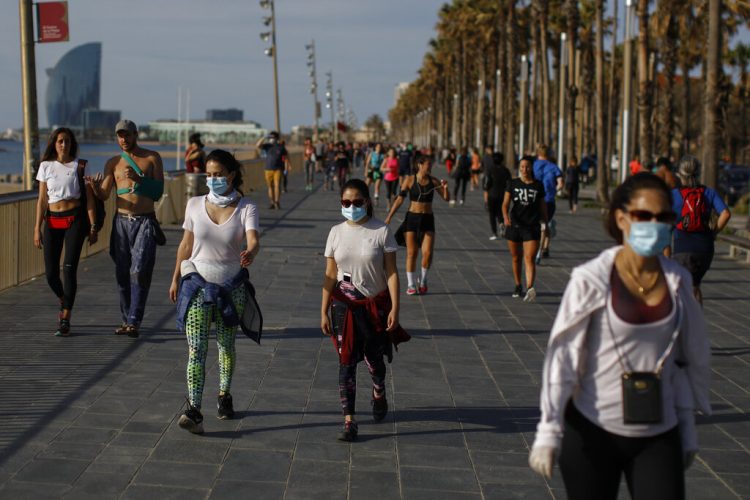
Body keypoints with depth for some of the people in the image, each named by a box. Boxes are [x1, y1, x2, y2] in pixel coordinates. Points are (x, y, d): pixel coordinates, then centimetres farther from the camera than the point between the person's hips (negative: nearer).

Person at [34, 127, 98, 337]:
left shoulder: (80, 166, 1)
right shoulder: (46, 166, 6)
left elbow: (89, 198, 0)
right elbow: (42, 199, 8)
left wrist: (93, 226, -6)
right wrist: (37, 228, 3)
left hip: (75, 219, -2)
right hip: (52, 220, 3)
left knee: (69, 268, -12)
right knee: (50, 272, -1)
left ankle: (65, 321, -8)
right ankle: (65, 303, 31)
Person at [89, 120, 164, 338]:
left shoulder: (152, 158, 4)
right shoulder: (113, 163, 9)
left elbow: (159, 190, -1)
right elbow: (103, 195, 1)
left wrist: (138, 179, -16)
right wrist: (95, 187, -21)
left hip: (145, 222, -3)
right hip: (122, 221, 3)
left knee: (139, 272, -13)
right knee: (122, 273, 5)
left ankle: (134, 322, -16)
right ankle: (126, 320, 14)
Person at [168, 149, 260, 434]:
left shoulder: (246, 209, -8)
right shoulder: (195, 205, -2)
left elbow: (253, 241, -25)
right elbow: (186, 245, 8)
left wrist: (250, 254, -47)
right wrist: (176, 279, 11)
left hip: (231, 285, 0)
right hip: (197, 283, 0)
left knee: (226, 346, 15)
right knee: (196, 349, -12)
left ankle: (224, 396, 38)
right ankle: (194, 411, -19)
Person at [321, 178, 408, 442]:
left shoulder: (381, 231, -8)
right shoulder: (336, 232, 0)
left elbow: (391, 272, -7)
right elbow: (330, 275, 3)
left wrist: (395, 308, -12)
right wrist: (324, 312, 1)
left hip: (375, 304, -1)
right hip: (345, 304, 1)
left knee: (374, 357, 13)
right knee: (346, 362, -2)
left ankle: (378, 393, 46)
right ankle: (349, 421, 0)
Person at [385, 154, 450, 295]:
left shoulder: (433, 181, 2)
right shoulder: (410, 181, -4)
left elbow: (446, 198, 5)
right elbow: (400, 199, -2)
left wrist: (445, 187, -16)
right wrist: (389, 217, -6)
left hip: (428, 220, 1)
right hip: (412, 218, -1)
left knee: (428, 252, -10)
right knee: (411, 253, -1)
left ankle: (423, 280, 15)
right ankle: (411, 285, 10)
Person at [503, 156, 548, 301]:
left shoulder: (538, 185, 4)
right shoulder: (513, 184, 3)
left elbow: (543, 206, 12)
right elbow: (505, 203, -2)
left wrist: (546, 224, 13)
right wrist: (505, 217, -20)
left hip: (532, 227, -2)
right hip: (514, 225, 2)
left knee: (529, 259, -14)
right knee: (516, 258, 14)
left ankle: (530, 288, -27)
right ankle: (518, 286, 32)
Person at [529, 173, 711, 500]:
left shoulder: (678, 282, 2)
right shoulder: (591, 280, -11)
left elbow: (690, 359, 11)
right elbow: (562, 355, -11)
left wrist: (688, 430, 14)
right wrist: (549, 430, -15)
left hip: (659, 438, 3)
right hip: (593, 433, -3)